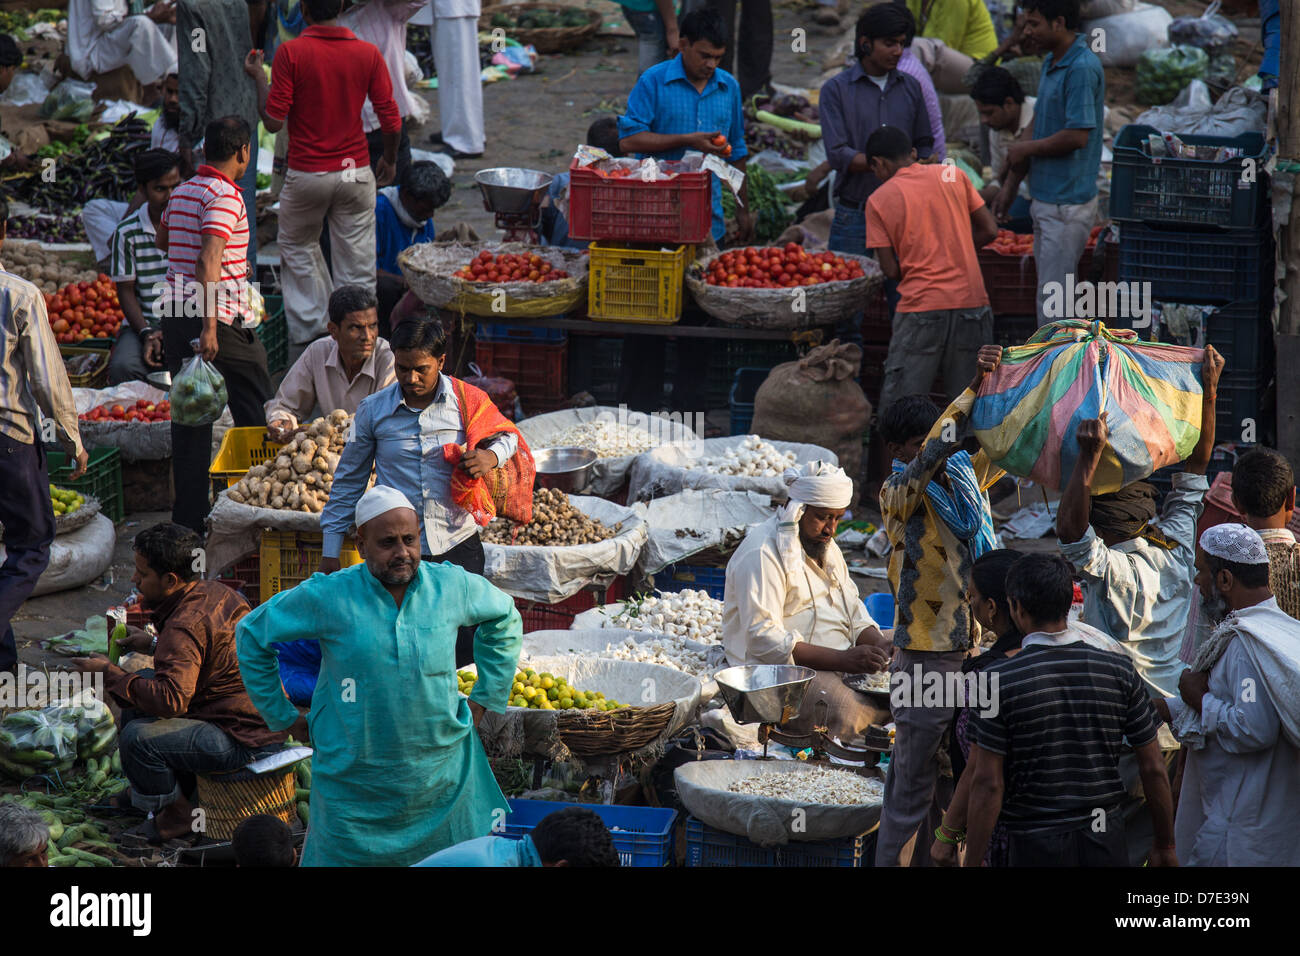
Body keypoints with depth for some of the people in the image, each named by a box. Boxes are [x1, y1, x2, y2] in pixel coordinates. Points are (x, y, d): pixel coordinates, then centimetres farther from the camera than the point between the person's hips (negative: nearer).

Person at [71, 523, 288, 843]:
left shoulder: (184, 627, -23)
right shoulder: (217, 592, 6)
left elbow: (171, 698, -33)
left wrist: (109, 673, -23)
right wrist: (155, 644, 19)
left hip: (245, 741, -11)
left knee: (137, 739, -22)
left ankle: (178, 814, 1)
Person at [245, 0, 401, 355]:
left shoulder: (291, 53, -12)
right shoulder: (368, 53, -5)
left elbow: (274, 121, -13)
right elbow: (391, 121, -3)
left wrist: (258, 77, 3)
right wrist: (390, 160, 15)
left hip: (306, 175, -1)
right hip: (355, 172, 1)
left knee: (298, 250, 22)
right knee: (357, 267, 7)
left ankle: (306, 335, 18)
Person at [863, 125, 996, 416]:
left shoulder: (879, 201, -1)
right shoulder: (953, 175, 6)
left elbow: (891, 270, -3)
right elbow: (989, 230, 8)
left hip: (921, 307, -3)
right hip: (971, 302, 3)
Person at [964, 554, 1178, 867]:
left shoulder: (1000, 680, -12)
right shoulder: (1119, 670, -3)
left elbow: (988, 784, -11)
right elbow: (1153, 769, 2)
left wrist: (973, 862, -4)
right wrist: (1165, 845, 13)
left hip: (1035, 845, -3)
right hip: (1106, 841, 3)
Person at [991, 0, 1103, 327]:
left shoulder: (1082, 68, -19)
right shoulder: (1052, 64, 13)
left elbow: (1077, 136, -24)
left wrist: (1026, 149, -10)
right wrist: (1011, 183, 19)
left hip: (1067, 203, -10)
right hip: (1047, 199, 10)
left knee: (1053, 298, -6)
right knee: (1051, 295, 15)